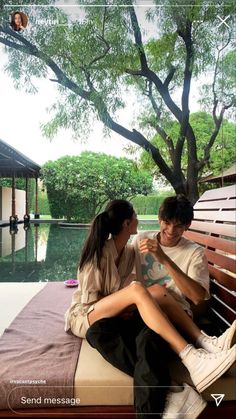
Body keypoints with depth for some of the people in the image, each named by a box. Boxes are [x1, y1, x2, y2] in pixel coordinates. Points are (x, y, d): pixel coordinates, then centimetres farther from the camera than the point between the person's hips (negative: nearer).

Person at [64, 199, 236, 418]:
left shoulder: (131, 251, 5)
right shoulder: (100, 251, -17)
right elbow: (89, 301, -15)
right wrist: (129, 303, -15)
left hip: (112, 317, 6)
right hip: (85, 317, -5)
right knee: (137, 289, -33)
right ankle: (192, 360, -39)